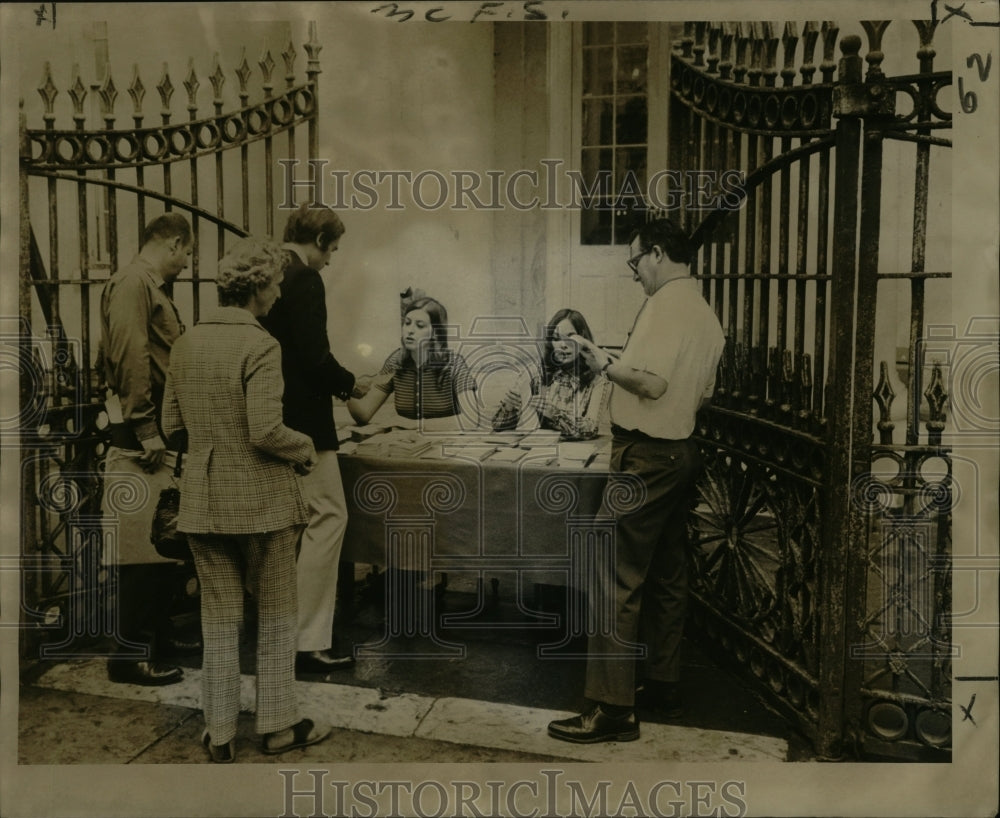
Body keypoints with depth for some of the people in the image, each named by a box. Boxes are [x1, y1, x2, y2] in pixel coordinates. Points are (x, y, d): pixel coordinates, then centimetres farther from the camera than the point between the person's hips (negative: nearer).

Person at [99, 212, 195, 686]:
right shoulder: (132, 282, -11)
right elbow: (128, 356, -21)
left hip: (162, 436, 10)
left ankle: (157, 632, 28)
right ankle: (130, 653, 2)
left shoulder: (153, 288, 19)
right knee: (142, 547, -6)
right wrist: (145, 428, -23)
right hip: (142, 438, -10)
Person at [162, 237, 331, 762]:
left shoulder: (186, 344, 3)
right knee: (276, 616, 13)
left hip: (203, 499, 5)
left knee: (219, 619, 15)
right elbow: (267, 432, -23)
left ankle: (221, 734, 23)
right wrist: (306, 449, -5)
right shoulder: (260, 346, -17)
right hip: (262, 498, -5)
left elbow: (171, 424, 8)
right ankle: (278, 725, 24)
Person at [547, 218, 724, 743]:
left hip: (645, 454, -10)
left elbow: (652, 382, -24)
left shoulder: (666, 303, -13)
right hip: (682, 452, 10)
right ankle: (663, 688, 27)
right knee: (666, 577, 16)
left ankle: (613, 709, -3)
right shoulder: (707, 315, 15)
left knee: (617, 581, -7)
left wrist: (606, 365, -9)